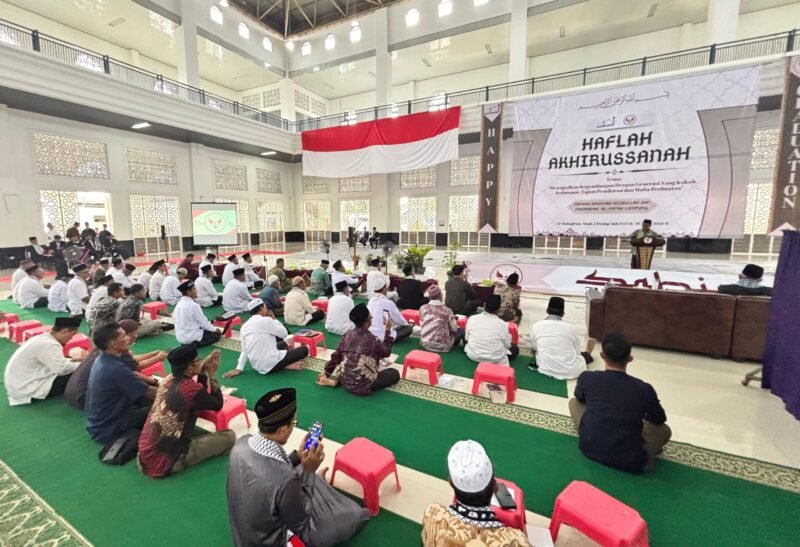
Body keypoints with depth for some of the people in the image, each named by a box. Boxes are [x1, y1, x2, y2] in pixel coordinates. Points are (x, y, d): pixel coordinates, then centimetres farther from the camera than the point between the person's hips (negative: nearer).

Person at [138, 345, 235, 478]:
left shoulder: (168, 380, 2)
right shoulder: (191, 388, -21)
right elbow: (218, 405, -3)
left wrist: (203, 373, 6)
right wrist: (212, 375, 0)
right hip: (163, 464, -8)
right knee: (229, 436, -7)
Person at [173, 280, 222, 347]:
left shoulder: (179, 303, 3)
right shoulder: (193, 305, -22)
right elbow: (203, 322, -14)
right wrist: (215, 329, 2)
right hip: (190, 337, -8)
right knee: (217, 334, 7)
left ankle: (193, 344, 11)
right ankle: (194, 345, 0)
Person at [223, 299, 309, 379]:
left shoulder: (244, 326, 9)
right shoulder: (266, 320, -12)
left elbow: (244, 350, 7)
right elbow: (284, 334, -3)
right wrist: (274, 319, 7)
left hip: (256, 366, 8)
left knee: (283, 344, 27)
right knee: (304, 349, 6)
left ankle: (285, 364, 7)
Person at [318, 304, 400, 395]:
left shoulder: (347, 335, -3)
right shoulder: (372, 340, -17)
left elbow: (337, 355, 4)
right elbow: (386, 352, 1)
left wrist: (326, 371, 18)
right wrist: (388, 330, 4)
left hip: (345, 381, 6)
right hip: (362, 386, -6)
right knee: (395, 373, 5)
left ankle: (333, 379, 11)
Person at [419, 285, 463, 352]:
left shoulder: (422, 308, -6)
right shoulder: (447, 310, -15)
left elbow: (422, 326, 8)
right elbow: (454, 329, -2)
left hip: (425, 344, 5)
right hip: (442, 346, -5)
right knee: (461, 331, 13)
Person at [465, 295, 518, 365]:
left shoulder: (472, 319, -12)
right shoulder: (502, 324, -18)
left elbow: (466, 338, 2)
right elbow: (507, 345, -5)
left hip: (473, 355, 2)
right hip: (495, 360, -1)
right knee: (515, 348, 21)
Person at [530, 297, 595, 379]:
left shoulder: (536, 326, -7)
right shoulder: (570, 327, -4)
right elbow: (577, 352, 7)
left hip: (546, 369, -1)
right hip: (571, 371, 1)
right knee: (584, 355, 33)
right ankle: (588, 353, 63)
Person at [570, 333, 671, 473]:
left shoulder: (587, 378, -9)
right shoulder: (644, 389, -12)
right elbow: (660, 420, 10)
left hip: (589, 448, 0)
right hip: (628, 461, 1)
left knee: (574, 402, 23)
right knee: (665, 430, 25)